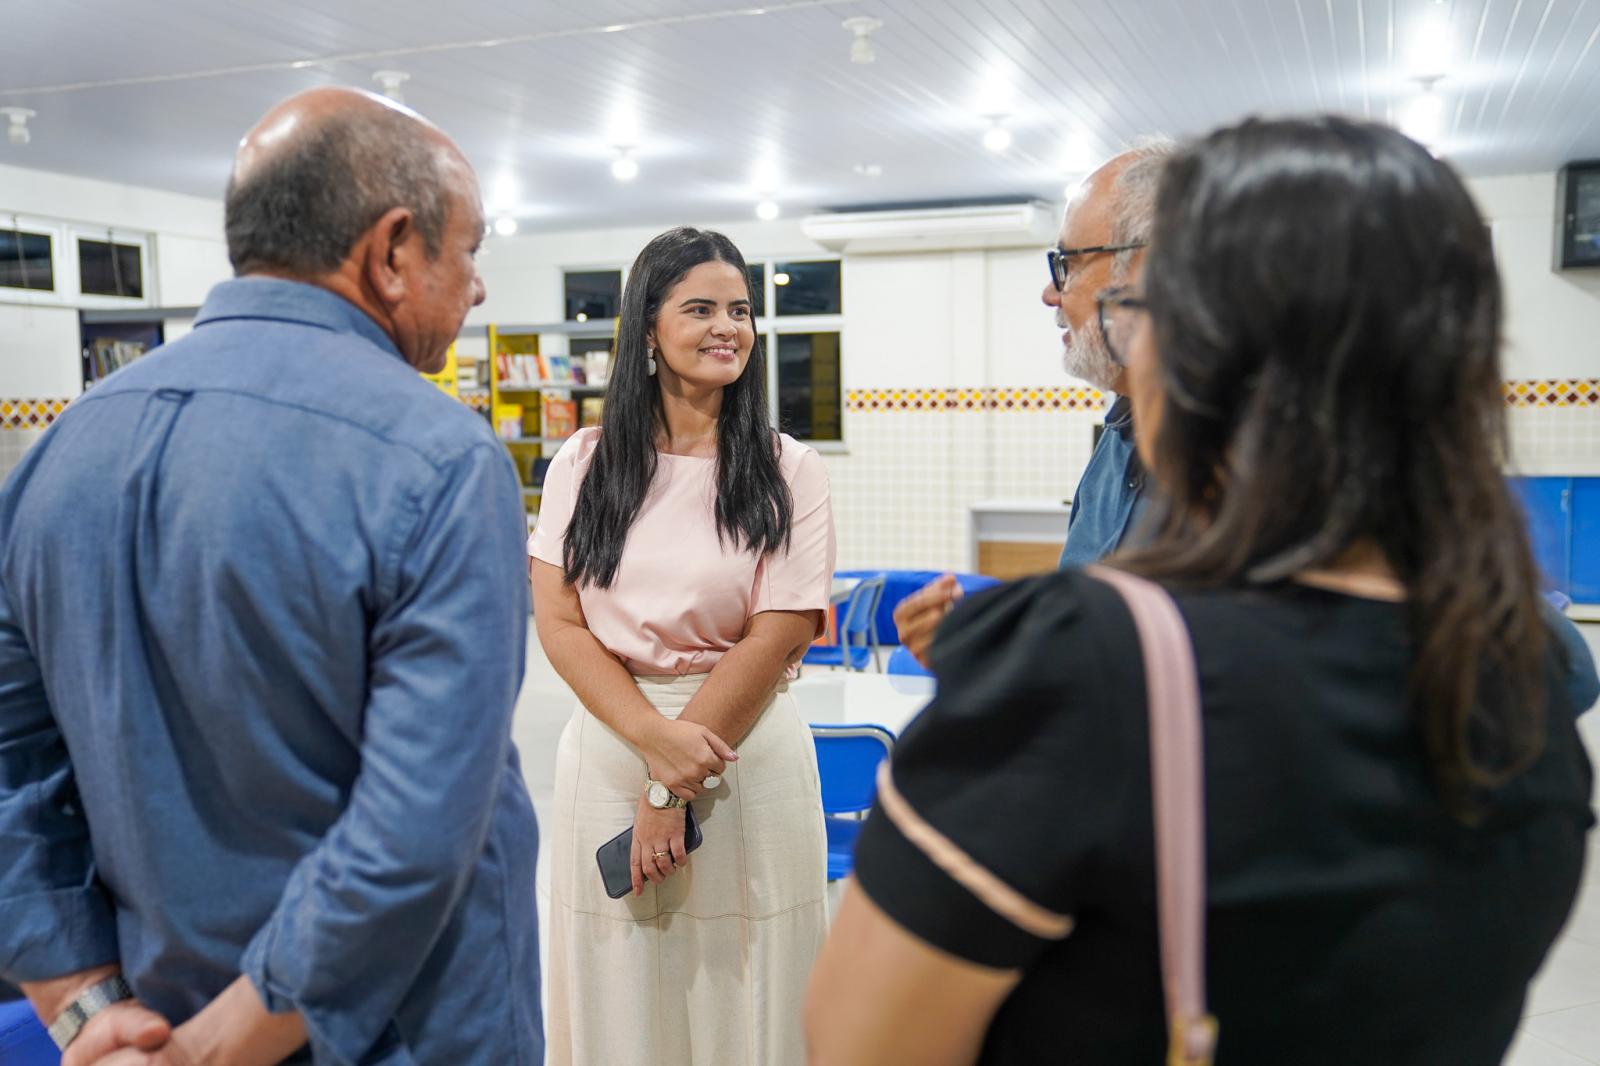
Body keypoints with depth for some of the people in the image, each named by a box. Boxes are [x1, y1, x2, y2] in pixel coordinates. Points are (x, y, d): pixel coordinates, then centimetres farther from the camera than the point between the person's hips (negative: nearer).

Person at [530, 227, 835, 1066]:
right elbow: (558, 624, 0)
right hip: (611, 744, 2)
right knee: (618, 994, 12)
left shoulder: (787, 471, -3)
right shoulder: (584, 463, 3)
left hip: (748, 751, -1)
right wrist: (655, 736, -14)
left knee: (742, 993, 8)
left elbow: (778, 636, -7)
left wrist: (675, 787, -8)